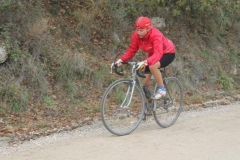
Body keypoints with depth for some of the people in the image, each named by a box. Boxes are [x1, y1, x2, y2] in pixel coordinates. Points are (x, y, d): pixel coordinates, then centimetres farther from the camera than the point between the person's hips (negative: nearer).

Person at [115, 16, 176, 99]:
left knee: (152, 66, -35)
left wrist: (145, 62, -62)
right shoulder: (136, 35, -19)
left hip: (167, 53, -6)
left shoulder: (156, 35, -36)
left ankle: (161, 89, -15)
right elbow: (131, 50, -14)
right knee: (146, 79, -5)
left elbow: (158, 54, -46)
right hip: (154, 54, 7)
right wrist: (121, 59, -32)